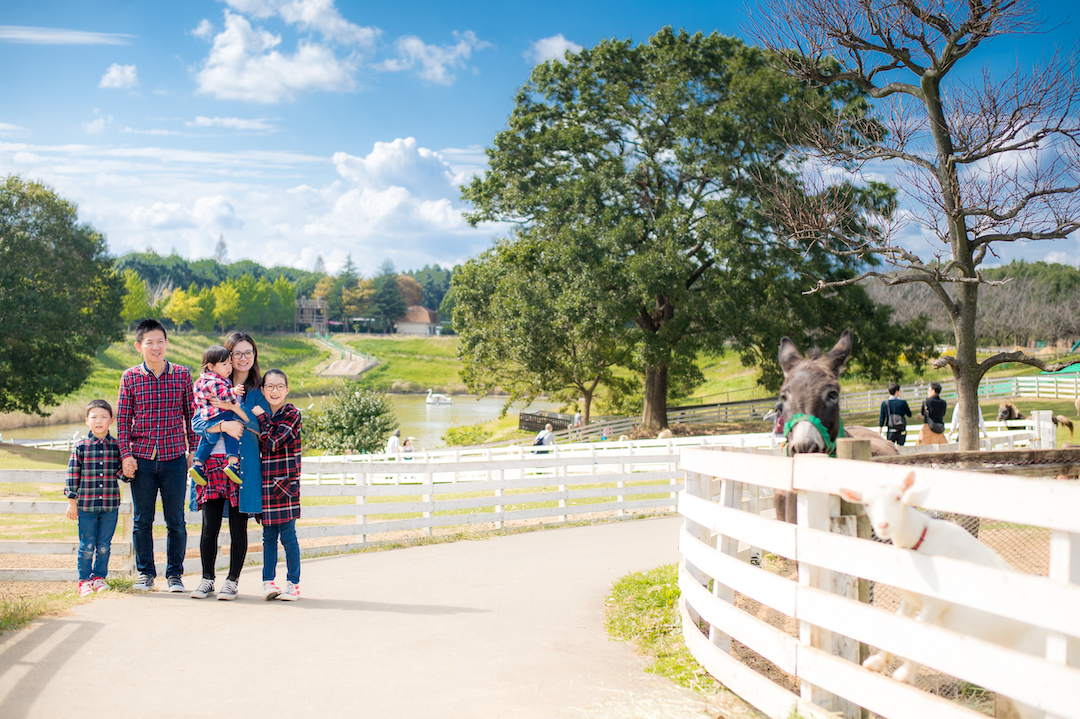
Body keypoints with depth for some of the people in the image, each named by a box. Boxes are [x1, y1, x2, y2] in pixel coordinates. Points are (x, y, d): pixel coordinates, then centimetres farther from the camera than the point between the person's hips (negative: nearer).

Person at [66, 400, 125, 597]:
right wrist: (72, 501, -1)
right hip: (86, 505, -1)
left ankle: (99, 577, 25)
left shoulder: (117, 446, 2)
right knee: (87, 546, 6)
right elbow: (72, 475, 0)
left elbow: (121, 471, 9)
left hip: (110, 506, 1)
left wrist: (125, 473, -14)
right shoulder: (80, 447, -2)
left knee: (104, 545, 9)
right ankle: (84, 580, 19)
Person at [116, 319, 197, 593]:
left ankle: (174, 574, 17)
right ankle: (145, 573, 22)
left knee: (176, 521, 4)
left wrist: (193, 451, 4)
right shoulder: (130, 377, 2)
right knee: (142, 521, 8)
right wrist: (125, 454, -2)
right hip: (141, 458, 0)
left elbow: (191, 414, 7)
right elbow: (123, 418, 5)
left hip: (174, 457, 0)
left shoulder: (181, 375, 2)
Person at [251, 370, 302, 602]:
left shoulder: (292, 414, -6)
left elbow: (273, 443, -16)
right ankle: (268, 582, 13)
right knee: (269, 536, 8)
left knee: (287, 536, -3)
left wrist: (261, 417, -10)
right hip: (266, 483, 6)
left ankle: (293, 583, 5)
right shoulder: (264, 415, 13)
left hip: (286, 482, -5)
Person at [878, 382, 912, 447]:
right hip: (902, 431, 0)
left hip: (891, 431, 0)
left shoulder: (885, 403, -2)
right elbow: (909, 414, 10)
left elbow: (881, 418, -1)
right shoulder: (903, 402, -5)